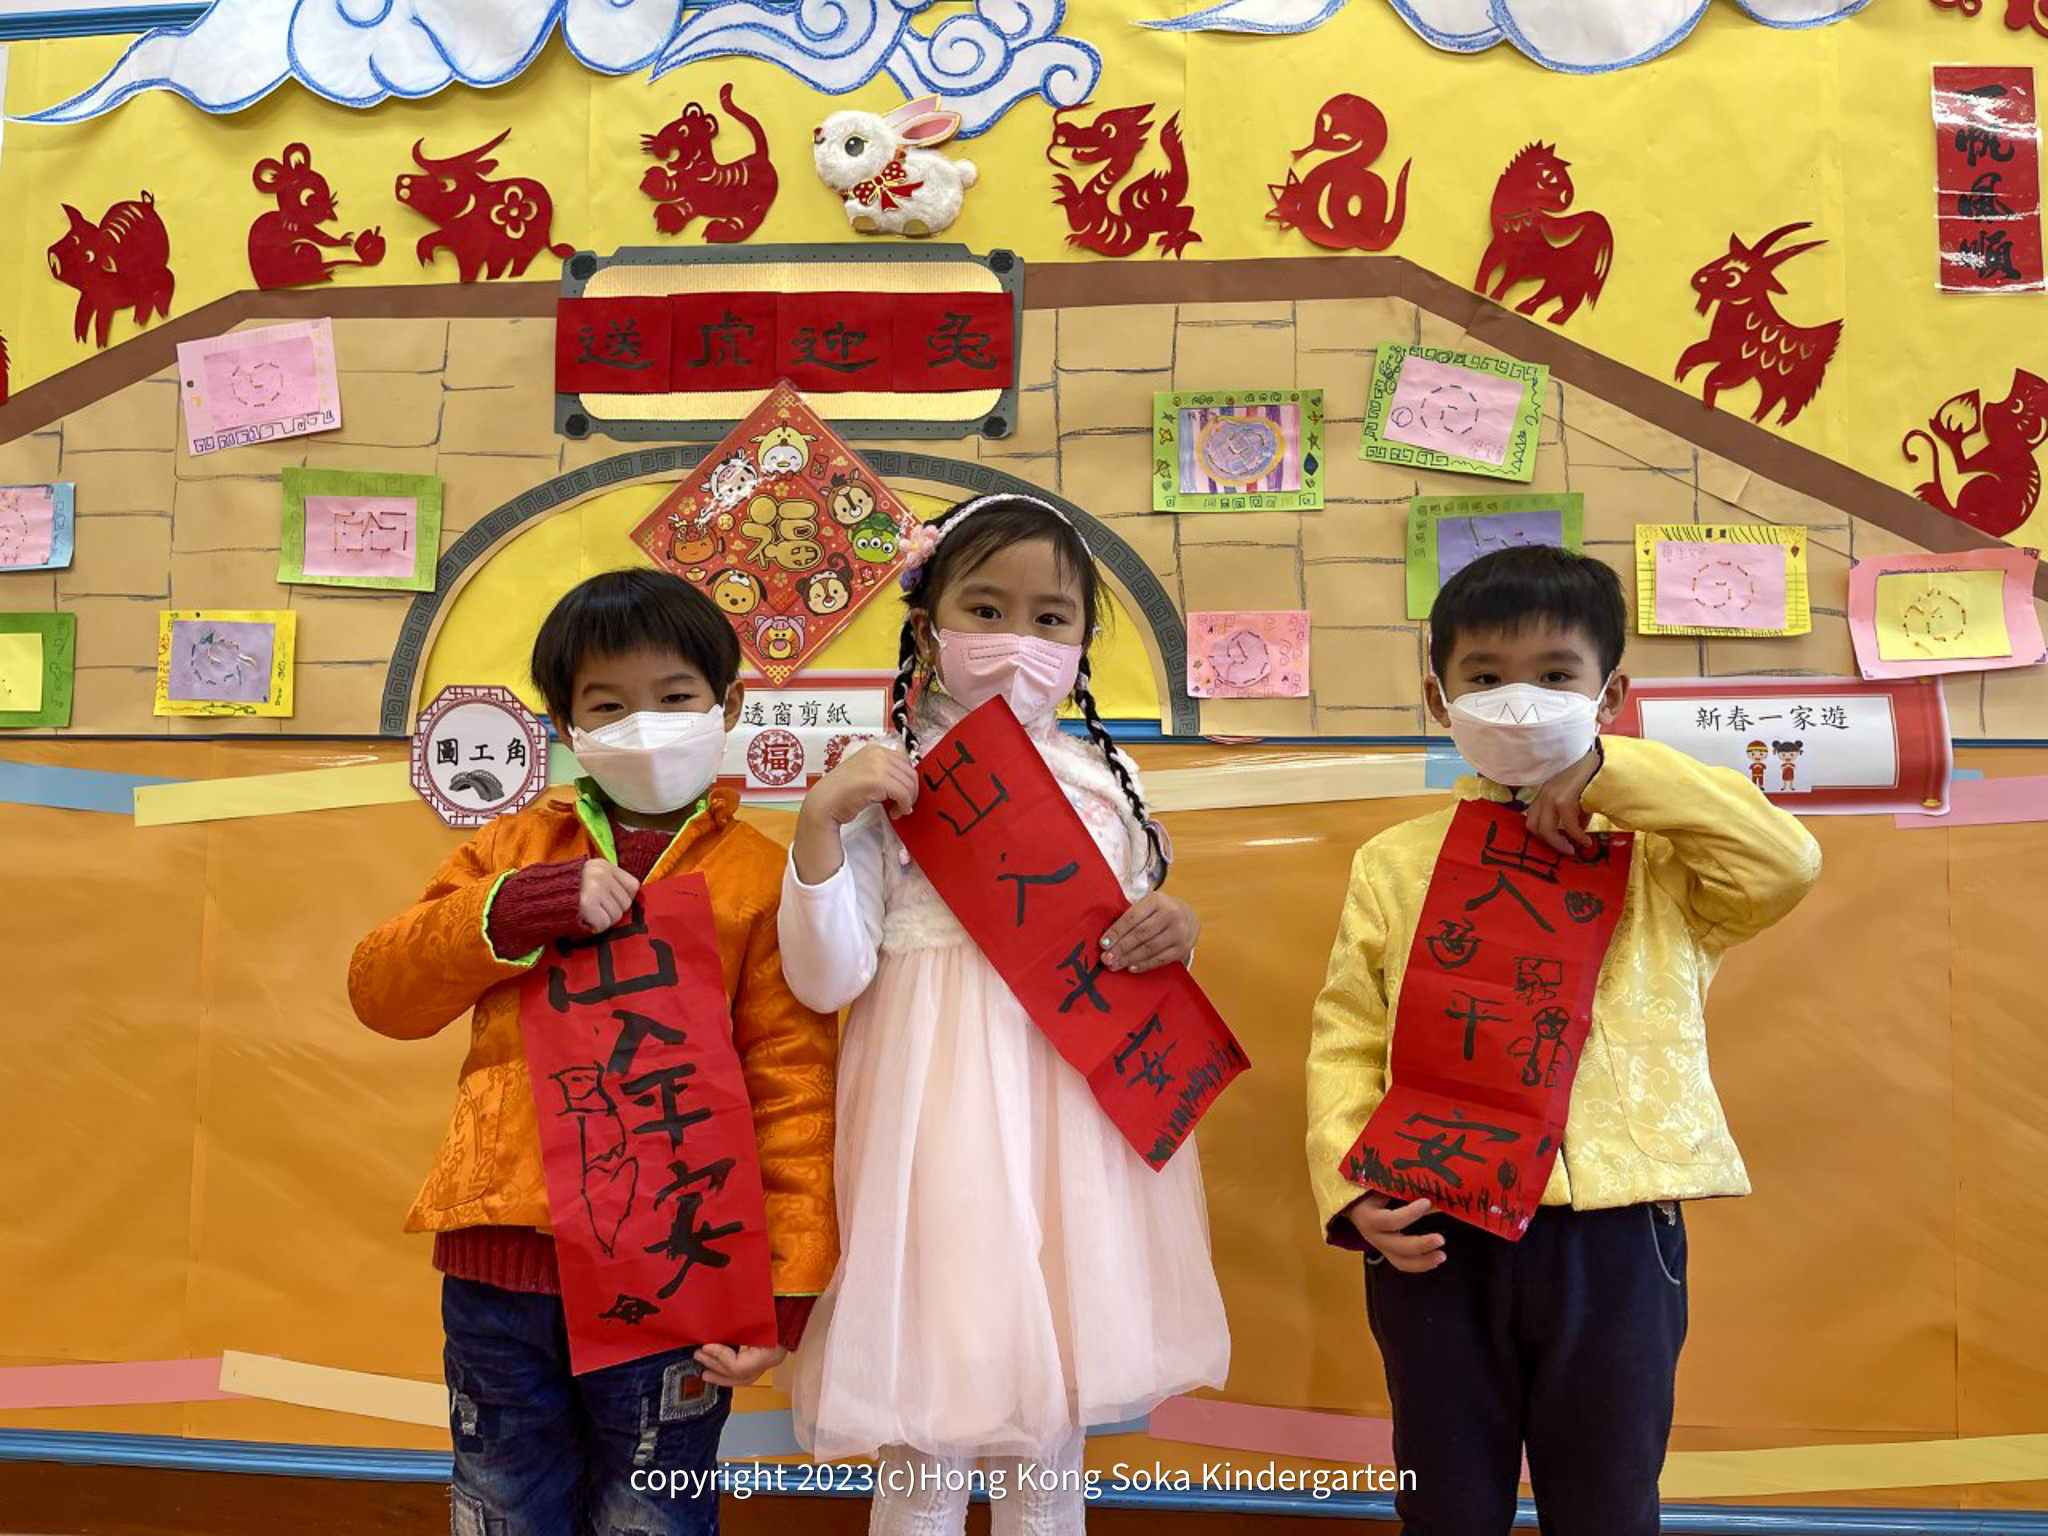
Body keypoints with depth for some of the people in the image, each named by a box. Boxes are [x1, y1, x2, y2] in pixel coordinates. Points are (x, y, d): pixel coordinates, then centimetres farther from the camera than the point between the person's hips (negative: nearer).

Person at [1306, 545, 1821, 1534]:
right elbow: (1346, 1040, 0)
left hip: (1613, 1234, 0)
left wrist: (1610, 772, -14)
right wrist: (1352, 1190, -13)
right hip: (1436, 1237, 0)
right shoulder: (1394, 866, 3)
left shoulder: (1654, 857, 5)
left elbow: (1787, 864, -13)